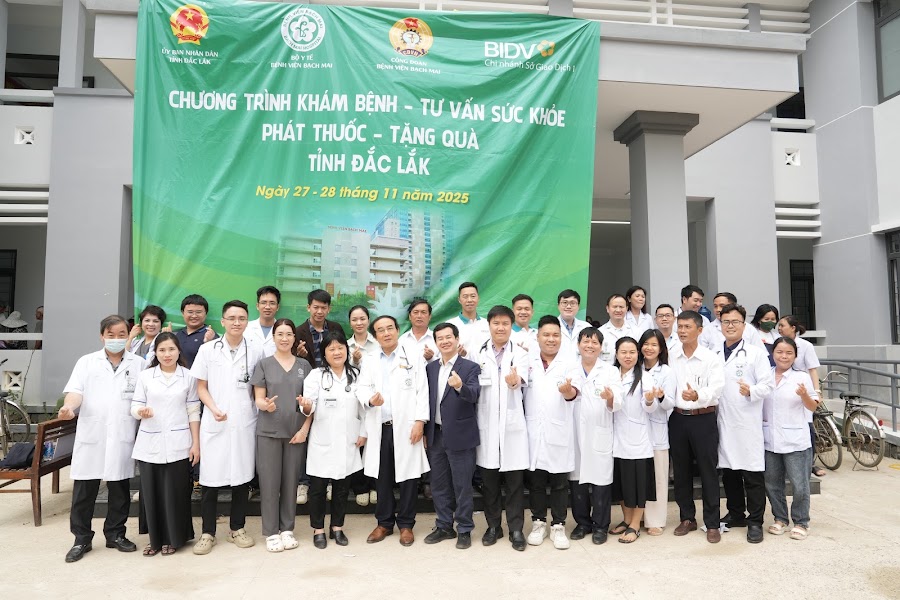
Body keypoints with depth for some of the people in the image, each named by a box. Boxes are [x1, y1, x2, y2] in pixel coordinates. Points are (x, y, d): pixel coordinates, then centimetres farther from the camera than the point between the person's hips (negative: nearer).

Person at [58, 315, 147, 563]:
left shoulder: (139, 364, 8)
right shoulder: (87, 362, 8)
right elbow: (76, 390, -4)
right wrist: (69, 406, -23)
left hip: (122, 437, 0)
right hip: (91, 435, 0)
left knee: (120, 490, 9)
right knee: (84, 491, 5)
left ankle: (115, 534, 23)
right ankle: (81, 539, 18)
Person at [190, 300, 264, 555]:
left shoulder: (256, 351, 2)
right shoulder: (208, 349, 2)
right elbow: (201, 387, 3)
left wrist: (262, 408, -4)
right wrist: (214, 409, -11)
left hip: (245, 424, 1)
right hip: (214, 424, 0)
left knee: (242, 477, 8)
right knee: (211, 479, 3)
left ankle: (237, 529, 23)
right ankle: (207, 533, 18)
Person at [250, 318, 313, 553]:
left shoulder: (304, 365, 7)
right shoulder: (264, 364, 2)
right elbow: (258, 400, 0)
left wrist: (305, 429, -4)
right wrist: (266, 405, -23)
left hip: (296, 431, 1)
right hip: (269, 431, -1)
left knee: (290, 481, 7)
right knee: (270, 482, 2)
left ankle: (287, 529, 20)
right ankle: (271, 532, 14)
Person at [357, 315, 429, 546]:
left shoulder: (412, 358, 3)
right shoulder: (369, 362, 13)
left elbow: (421, 391, -2)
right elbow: (361, 388, 5)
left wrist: (420, 421, -11)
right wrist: (369, 399, -18)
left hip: (406, 427, -3)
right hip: (379, 428, 3)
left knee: (407, 477, 3)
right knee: (382, 477, 10)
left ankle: (406, 524, 17)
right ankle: (384, 522, 24)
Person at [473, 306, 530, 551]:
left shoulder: (520, 353, 2)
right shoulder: (478, 353, 7)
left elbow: (521, 381, -18)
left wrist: (514, 381, -41)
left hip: (512, 423, -1)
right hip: (486, 423, 1)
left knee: (515, 480, 4)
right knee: (488, 479, 9)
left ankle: (516, 528, 16)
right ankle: (493, 526, 23)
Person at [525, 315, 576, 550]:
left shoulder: (569, 364, 0)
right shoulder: (528, 362, 6)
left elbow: (574, 392, -15)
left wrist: (567, 390, -37)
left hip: (559, 432, -1)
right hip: (534, 431, 2)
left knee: (559, 482, 6)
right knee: (535, 481, 9)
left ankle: (558, 526, 18)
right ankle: (538, 522, 24)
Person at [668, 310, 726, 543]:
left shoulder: (712, 358, -5)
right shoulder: (670, 358, 6)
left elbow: (716, 389, -16)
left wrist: (697, 396, -36)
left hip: (703, 419, -3)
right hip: (677, 419, 4)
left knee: (708, 471, 4)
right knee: (681, 471, 12)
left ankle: (712, 524, 16)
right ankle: (687, 518, 26)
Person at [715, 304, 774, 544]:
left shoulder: (756, 353, 0)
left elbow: (768, 384, -6)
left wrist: (751, 391, -24)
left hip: (748, 421, -4)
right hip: (723, 421, 4)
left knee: (752, 473, -1)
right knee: (728, 471, 13)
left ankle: (755, 521, 10)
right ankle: (736, 514, 27)